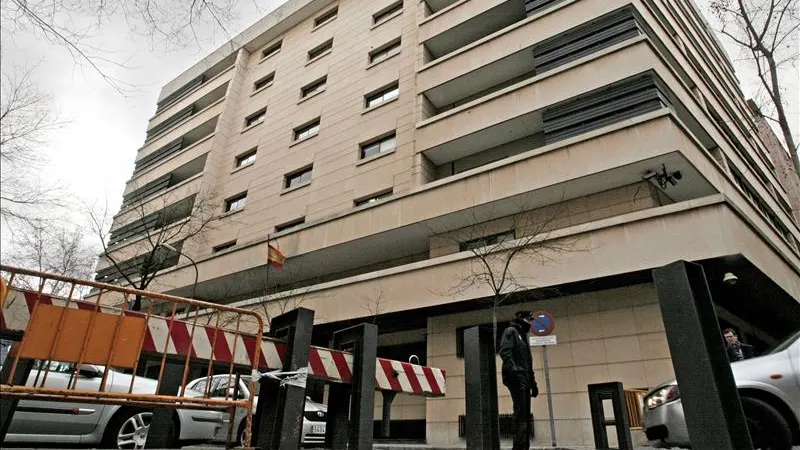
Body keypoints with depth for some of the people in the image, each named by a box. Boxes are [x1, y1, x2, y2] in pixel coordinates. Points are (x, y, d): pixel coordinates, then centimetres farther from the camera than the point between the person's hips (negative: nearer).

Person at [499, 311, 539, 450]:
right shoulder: (511, 331, 1)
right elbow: (505, 352, -15)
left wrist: (533, 383, 22)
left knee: (526, 415, 6)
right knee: (521, 413, -15)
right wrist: (514, 369, -28)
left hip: (525, 379, 9)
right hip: (516, 377, -9)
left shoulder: (523, 336, 27)